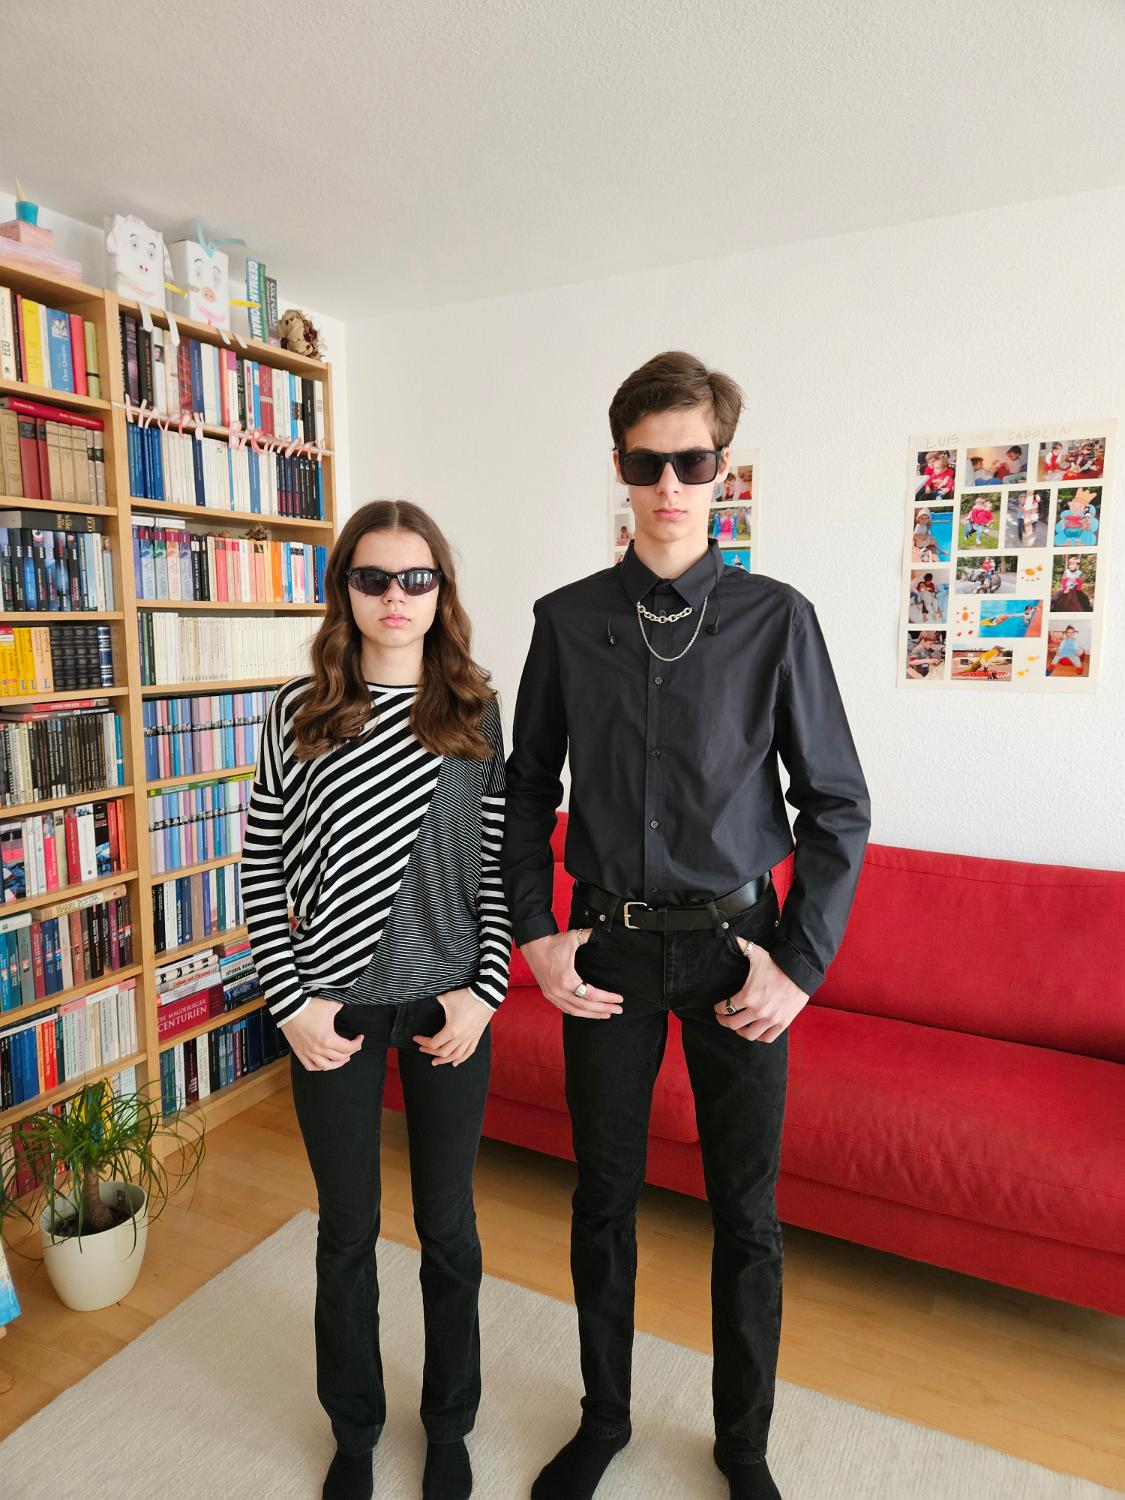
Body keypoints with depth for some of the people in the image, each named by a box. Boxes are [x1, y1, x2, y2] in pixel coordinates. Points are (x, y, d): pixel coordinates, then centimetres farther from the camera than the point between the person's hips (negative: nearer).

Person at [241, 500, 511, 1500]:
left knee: (448, 1226, 16)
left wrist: (483, 992, -7)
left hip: (449, 1003, 0)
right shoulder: (298, 712, -4)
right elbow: (262, 869, 0)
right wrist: (293, 1002, -6)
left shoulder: (476, 713, -2)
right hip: (334, 1007, 0)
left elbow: (501, 866, 0)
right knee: (347, 1230, 18)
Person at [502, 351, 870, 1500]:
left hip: (735, 945, -1)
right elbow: (527, 788, 6)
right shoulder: (567, 620, -1)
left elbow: (837, 804, -2)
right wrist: (534, 932, -1)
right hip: (607, 945, 1)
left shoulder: (776, 618, -6)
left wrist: (800, 964, -7)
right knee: (603, 1199, 17)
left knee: (747, 1212, 15)